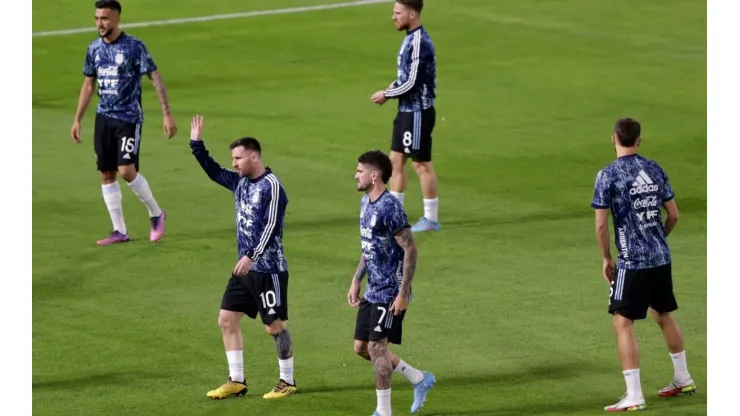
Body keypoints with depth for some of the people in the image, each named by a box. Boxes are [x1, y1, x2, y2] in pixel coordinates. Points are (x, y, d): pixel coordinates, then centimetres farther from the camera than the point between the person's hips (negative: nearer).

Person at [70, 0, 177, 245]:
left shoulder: (134, 47, -10)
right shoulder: (94, 48, 7)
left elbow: (156, 79, -10)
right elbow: (88, 84, 16)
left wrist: (167, 115, -16)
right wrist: (77, 119, 15)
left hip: (129, 117, -6)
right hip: (104, 118, 6)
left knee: (126, 170, -15)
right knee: (106, 174, 4)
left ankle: (156, 215, 7)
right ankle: (120, 231, 11)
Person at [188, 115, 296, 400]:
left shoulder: (271, 186, -15)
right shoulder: (240, 182, 9)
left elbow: (271, 227, -22)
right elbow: (213, 171, 23)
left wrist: (251, 256, -28)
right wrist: (196, 144, 13)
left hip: (269, 269, -9)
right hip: (245, 268, 9)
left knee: (275, 325, -1)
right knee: (227, 319, 7)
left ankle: (287, 382, 11)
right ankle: (236, 381, 14)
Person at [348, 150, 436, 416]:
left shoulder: (390, 208, -20)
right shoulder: (366, 202, 9)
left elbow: (410, 250, -20)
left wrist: (403, 293, -21)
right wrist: (356, 281, 17)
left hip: (390, 293, -10)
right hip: (372, 291, 10)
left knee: (376, 347, -7)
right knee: (361, 347, 11)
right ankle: (420, 380, 23)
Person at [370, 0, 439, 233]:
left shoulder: (420, 43, -21)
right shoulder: (410, 39, 9)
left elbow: (412, 83, -24)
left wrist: (386, 95, -11)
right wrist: (389, 91, 4)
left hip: (418, 112, -10)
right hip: (406, 110, 10)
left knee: (421, 164, 0)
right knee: (396, 160, 13)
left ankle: (431, 219, 9)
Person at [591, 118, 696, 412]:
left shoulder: (608, 175, -10)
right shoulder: (654, 170, 5)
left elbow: (601, 225, -12)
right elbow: (673, 215, 10)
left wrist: (606, 259, 1)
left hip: (632, 260, -6)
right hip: (661, 257, 6)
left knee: (623, 323, -3)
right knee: (664, 315, 23)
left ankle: (634, 396, -8)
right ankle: (683, 379, 34)